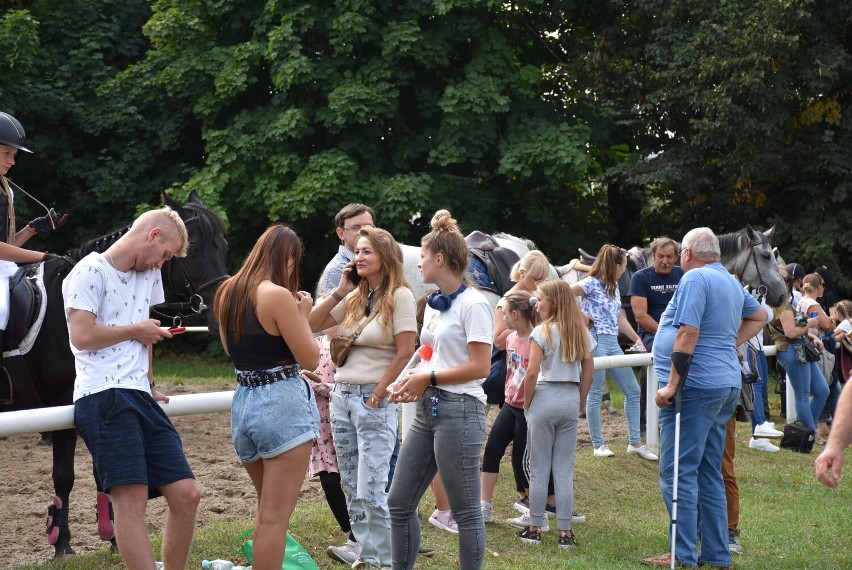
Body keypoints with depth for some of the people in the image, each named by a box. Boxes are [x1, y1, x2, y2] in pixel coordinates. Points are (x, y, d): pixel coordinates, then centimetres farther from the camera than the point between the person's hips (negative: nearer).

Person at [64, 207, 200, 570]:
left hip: (140, 398, 8)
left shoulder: (149, 274, 21)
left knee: (186, 494, 1)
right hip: (104, 397, -8)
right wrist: (137, 330, -1)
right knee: (132, 498, -18)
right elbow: (82, 336, -13)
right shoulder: (91, 271, -3)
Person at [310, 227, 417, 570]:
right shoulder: (355, 297, 12)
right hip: (342, 397, 7)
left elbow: (406, 351, -13)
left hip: (375, 401, -7)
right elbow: (312, 325, 12)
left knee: (371, 491, -10)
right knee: (351, 489, 10)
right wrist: (339, 292, 3)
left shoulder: (400, 296, -8)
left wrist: (377, 396, -12)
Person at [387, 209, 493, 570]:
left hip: (458, 410, -9)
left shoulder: (473, 304, -11)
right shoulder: (434, 305, 14)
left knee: (465, 511, 0)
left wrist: (428, 378, -12)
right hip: (428, 409, 9)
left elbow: (480, 367, -17)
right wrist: (415, 382, 4)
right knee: (399, 503, 10)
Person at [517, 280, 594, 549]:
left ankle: (535, 528, 10)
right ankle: (565, 532, 7)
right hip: (571, 399, 5)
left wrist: (526, 404, -2)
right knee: (564, 469, 8)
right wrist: (578, 401, 15)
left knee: (539, 469, 5)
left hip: (545, 397, -4)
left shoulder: (543, 331, -9)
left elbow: (532, 373, -13)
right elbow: (589, 372, 8)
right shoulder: (582, 332, 7)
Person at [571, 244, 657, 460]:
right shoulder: (592, 283, -9)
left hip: (613, 343, 9)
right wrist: (581, 315, -14)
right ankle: (599, 445, 8)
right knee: (596, 394, -1)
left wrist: (636, 339, 15)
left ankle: (635, 442, 14)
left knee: (633, 391, 8)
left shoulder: (614, 286, 16)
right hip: (595, 341, -9)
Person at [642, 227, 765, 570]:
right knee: (709, 474, 14)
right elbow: (759, 316, 33)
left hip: (695, 387, -9)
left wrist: (671, 385, -18)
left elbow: (688, 334, -20)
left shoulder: (695, 278, -11)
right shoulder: (731, 282, 16)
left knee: (678, 473, -4)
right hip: (727, 385, 9)